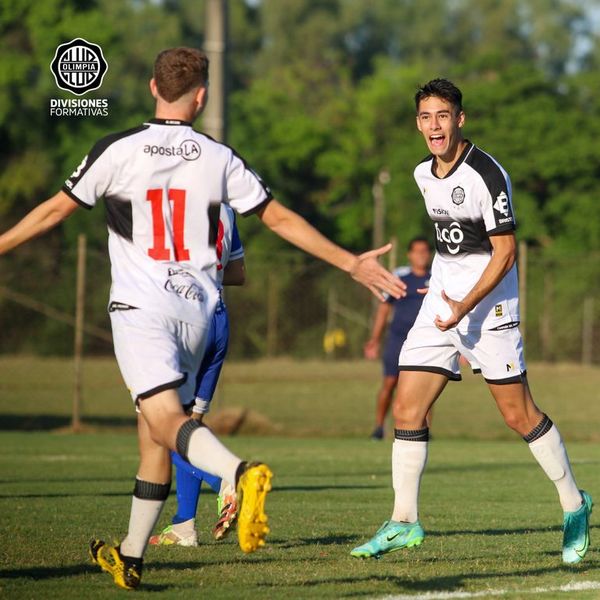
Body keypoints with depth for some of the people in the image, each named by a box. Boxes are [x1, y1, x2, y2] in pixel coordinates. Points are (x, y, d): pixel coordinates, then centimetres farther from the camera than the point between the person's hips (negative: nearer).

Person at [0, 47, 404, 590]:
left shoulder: (117, 150, -4)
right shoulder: (219, 158, 4)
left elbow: (55, 210, 2)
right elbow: (281, 219, 8)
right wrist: (353, 263, 16)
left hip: (140, 308, -4)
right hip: (196, 308, 4)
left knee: (166, 420, -17)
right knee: (152, 434, 14)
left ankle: (242, 473, -46)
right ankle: (130, 558, 21)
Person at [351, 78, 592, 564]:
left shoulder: (487, 175, -16)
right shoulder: (423, 174, 8)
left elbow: (505, 252, -16)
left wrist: (465, 306, -22)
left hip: (489, 301, -7)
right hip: (442, 296, 7)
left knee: (518, 413, -4)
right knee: (407, 408, -2)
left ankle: (574, 505, 14)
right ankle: (403, 523, 3)